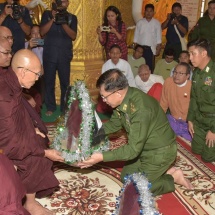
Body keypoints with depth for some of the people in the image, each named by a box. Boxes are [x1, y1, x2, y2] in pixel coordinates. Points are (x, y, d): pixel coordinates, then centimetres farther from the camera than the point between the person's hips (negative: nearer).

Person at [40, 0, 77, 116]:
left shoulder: (72, 18, 9)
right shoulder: (47, 14, 9)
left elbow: (73, 36, -2)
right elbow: (42, 32, -2)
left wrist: (63, 22, -13)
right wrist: (53, 19, -10)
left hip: (65, 54, 0)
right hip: (49, 53, 0)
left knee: (65, 82, 0)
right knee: (49, 81, 3)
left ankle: (65, 108, 10)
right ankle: (50, 107, 12)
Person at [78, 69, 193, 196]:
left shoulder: (141, 109, -36)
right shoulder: (123, 99, -10)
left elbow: (133, 149, -32)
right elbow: (114, 124, 8)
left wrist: (102, 157, -32)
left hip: (160, 151, -8)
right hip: (144, 148, 9)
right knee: (126, 177, 16)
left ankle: (174, 177, 10)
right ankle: (164, 170, 18)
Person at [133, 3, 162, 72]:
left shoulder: (157, 23, 5)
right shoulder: (140, 22, 8)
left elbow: (158, 36, 5)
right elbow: (136, 35, 9)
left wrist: (158, 48, -1)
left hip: (151, 48, -1)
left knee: (150, 66, -4)